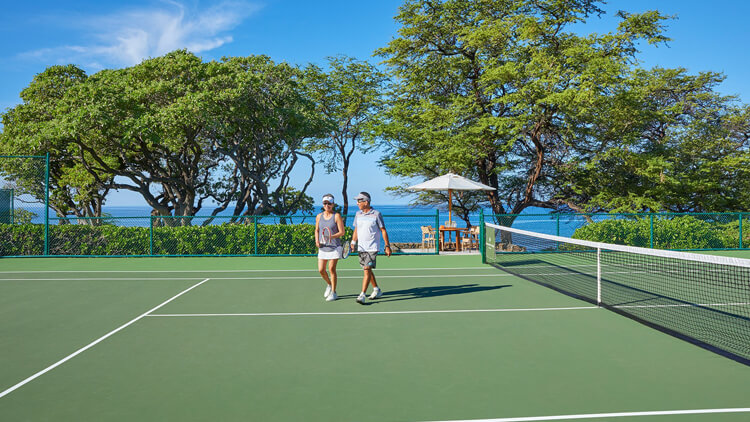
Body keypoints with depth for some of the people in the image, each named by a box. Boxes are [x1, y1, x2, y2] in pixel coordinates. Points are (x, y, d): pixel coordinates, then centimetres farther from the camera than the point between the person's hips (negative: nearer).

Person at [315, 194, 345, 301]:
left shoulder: (337, 216, -5)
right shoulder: (319, 216, 8)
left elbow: (342, 232, -7)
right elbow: (317, 230, 19)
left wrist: (331, 237, -23)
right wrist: (317, 241, 2)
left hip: (334, 247, -4)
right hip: (322, 247, 4)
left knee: (331, 269, -5)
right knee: (321, 270, 2)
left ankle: (333, 292, 7)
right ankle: (329, 285, 30)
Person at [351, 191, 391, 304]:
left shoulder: (376, 214, -7)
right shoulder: (358, 214, 8)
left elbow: (383, 231, -3)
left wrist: (387, 246, -5)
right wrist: (353, 243, 8)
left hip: (372, 248, -6)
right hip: (361, 248, 6)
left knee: (367, 269, -15)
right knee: (367, 270, 14)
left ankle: (362, 295, -17)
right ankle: (377, 290, 31)